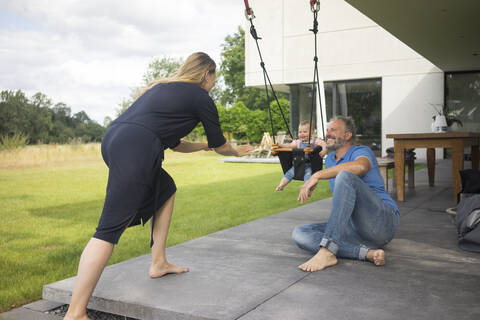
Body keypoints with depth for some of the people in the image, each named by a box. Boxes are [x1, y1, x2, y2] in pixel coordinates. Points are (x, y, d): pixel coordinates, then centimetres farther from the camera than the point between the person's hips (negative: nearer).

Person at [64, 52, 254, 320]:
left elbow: (174, 143, 38)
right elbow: (220, 147, 19)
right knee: (112, 227, -10)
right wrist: (238, 152, 40)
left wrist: (204, 146, 50)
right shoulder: (201, 97, 9)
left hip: (114, 139, 9)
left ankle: (159, 264, 28)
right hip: (135, 150, -9)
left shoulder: (164, 88, 31)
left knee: (166, 190, 25)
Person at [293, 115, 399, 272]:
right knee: (299, 234, -11)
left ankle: (327, 251, -40)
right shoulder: (330, 160, 22)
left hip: (383, 221, -7)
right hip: (354, 228, 7)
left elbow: (360, 167, -29)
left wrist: (317, 175, -28)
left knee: (345, 177, -30)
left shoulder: (362, 151, -1)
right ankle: (366, 252, -27)